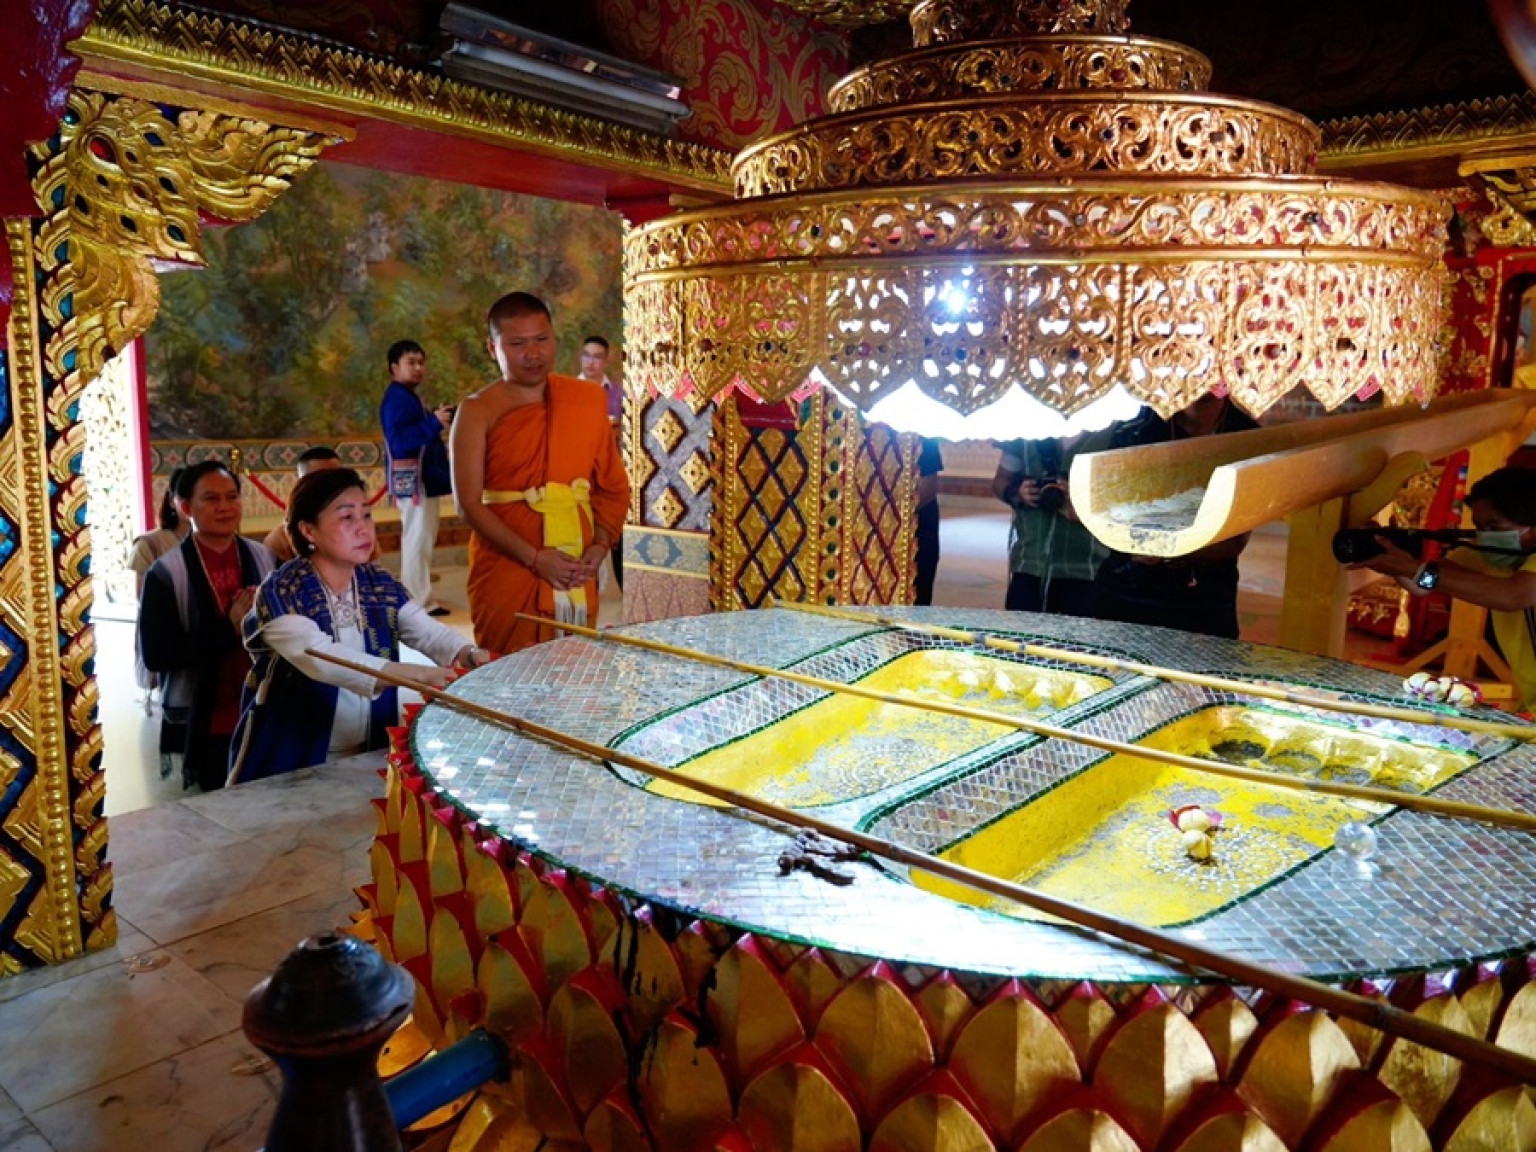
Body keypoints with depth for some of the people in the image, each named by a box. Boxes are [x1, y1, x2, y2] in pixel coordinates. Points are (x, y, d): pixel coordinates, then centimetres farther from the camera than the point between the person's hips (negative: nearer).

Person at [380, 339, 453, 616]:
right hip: (413, 480, -11)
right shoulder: (396, 399, -14)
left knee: (423, 541, 15)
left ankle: (422, 600, 23)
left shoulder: (410, 398, 19)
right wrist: (434, 423, -28)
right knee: (417, 541, -10)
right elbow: (399, 442, -26)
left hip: (425, 479, 11)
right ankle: (417, 603, -6)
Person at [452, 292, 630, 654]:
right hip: (506, 573, -3)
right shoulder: (479, 412, -4)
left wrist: (600, 545, -4)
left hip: (576, 574, 3)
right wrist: (535, 558, -15)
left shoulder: (589, 399, 7)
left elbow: (613, 486, 10)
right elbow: (469, 503, -9)